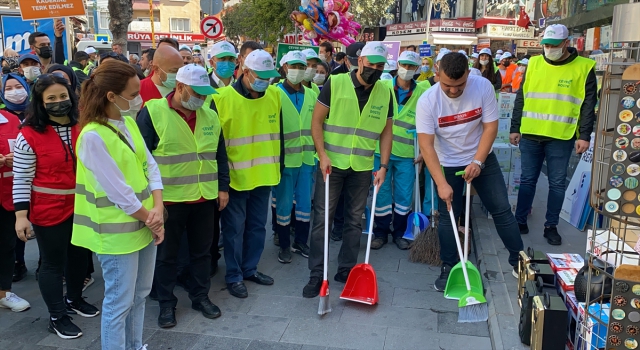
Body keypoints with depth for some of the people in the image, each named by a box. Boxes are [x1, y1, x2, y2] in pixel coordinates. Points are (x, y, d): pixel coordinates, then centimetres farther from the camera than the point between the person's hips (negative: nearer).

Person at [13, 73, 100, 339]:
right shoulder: (29, 134, -14)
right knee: (53, 263, 8)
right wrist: (21, 215, -15)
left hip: (82, 207, 5)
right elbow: (21, 179, -12)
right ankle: (57, 317, 24)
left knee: (79, 255, 21)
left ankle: (74, 299, 44)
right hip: (49, 210, -5)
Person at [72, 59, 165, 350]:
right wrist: (150, 218, -10)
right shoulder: (93, 136, -21)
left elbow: (150, 166, 4)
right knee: (119, 302, 4)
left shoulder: (129, 123, 5)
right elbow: (118, 191, -21)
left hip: (145, 224, 8)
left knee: (139, 295, 19)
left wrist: (157, 209, -8)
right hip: (118, 231, -8)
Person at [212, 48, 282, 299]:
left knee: (257, 226, 16)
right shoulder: (223, 98, -13)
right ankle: (234, 276, 21)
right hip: (235, 177, -5)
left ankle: (250, 268, 32)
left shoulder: (274, 95, 1)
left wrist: (279, 164, 14)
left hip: (264, 175, 5)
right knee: (234, 228, 6)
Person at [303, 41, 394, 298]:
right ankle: (316, 274, 10)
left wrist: (383, 166, -2)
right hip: (331, 162, -3)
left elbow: (386, 132, 7)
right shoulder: (335, 84, -8)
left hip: (362, 167, 3)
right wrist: (323, 155, -16)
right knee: (322, 219, 1)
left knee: (354, 220, 11)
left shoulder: (385, 93, 2)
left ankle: (346, 269, 24)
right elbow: (316, 121, -7)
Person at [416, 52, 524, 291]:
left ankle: (518, 259, 20)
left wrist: (477, 162, -21)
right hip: (447, 164, -1)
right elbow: (426, 145, -24)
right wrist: (441, 183, -30)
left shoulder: (483, 87, -19)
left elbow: (491, 127, -13)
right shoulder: (427, 101, -23)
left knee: (501, 209, 4)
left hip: (482, 158, 1)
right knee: (447, 217, 3)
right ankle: (448, 268, 18)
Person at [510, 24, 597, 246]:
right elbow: (521, 98, 9)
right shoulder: (534, 64, 5)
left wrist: (584, 136, -7)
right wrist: (515, 128, 7)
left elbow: (588, 105, -1)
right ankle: (520, 221, 19)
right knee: (527, 180, 9)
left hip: (561, 138, -2)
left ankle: (551, 226, 18)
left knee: (557, 184, 6)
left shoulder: (583, 68, -2)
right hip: (530, 135, 2)